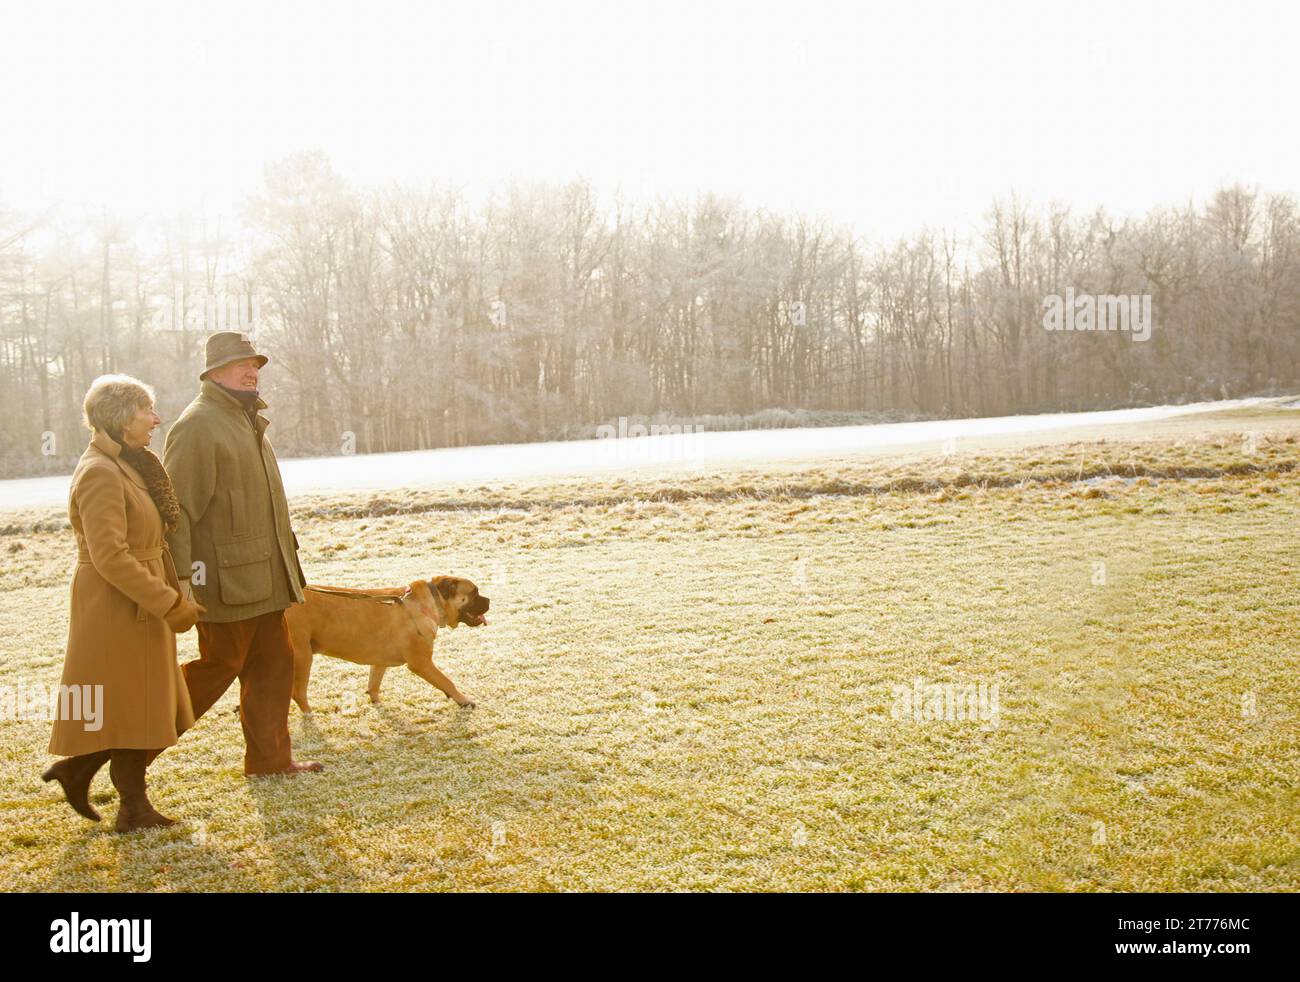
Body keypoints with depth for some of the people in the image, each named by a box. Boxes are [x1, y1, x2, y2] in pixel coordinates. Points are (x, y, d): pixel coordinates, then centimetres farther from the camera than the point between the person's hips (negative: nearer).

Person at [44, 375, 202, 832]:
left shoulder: (130, 466, 13)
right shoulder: (100, 473, -19)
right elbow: (109, 556, -25)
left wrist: (172, 595, 15)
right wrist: (169, 604, -23)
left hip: (140, 607, 9)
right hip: (117, 609, -9)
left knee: (145, 706, 15)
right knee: (131, 706, 1)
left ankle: (77, 770, 27)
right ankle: (133, 807, 13)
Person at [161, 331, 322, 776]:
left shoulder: (248, 422, 17)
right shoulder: (197, 426, -14)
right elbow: (175, 507, -19)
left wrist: (286, 561, 22)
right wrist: (180, 576, -23)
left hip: (263, 578, 9)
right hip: (225, 577, -9)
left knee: (273, 663, 10)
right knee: (220, 665, -1)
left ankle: (270, 757, 19)